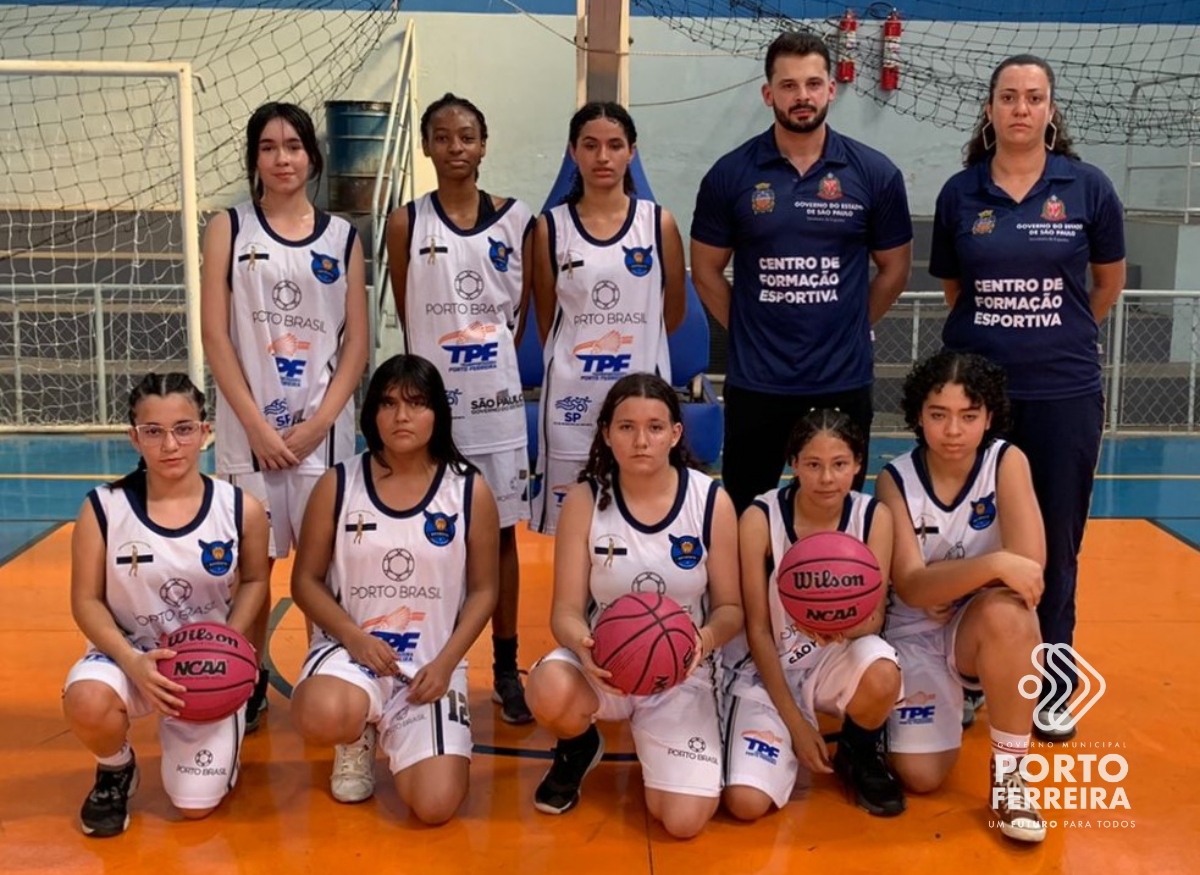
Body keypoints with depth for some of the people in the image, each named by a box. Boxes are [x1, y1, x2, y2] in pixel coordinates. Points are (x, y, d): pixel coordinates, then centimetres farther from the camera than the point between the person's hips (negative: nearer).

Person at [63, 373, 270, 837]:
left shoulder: (240, 509, -11)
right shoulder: (103, 508, -13)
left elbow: (254, 581, 5)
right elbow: (86, 602, -7)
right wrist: (132, 662, -23)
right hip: (127, 653, 0)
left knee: (196, 805, -5)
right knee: (85, 703, -37)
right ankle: (116, 770, 2)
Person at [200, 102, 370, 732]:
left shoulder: (342, 237, 6)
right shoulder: (229, 228, 3)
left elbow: (357, 344, 3)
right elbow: (215, 335, -3)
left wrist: (317, 423, -7)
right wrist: (257, 424, -10)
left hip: (323, 426, 1)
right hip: (249, 425, 0)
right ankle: (250, 684, 21)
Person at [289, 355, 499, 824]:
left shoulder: (470, 491, -2)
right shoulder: (337, 485, -2)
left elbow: (483, 590, 2)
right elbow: (306, 581, 3)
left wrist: (445, 663, -10)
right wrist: (353, 636, -14)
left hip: (433, 664, 0)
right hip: (351, 648, 0)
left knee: (435, 805, -17)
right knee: (323, 716, -37)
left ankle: (394, 733, 20)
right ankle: (358, 739, 5)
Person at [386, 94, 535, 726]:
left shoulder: (516, 219, 2)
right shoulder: (407, 223, -1)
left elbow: (527, 309, 9)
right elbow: (406, 320, 4)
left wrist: (498, 359, 4)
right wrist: (432, 367, 5)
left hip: (497, 400, 1)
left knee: (501, 532, 8)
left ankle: (506, 670, 19)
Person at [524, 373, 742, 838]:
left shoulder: (712, 501, -9)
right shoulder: (584, 501, -9)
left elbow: (730, 608, -3)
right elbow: (566, 609, -9)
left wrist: (706, 638, -27)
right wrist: (582, 643, -33)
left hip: (682, 672, 0)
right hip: (604, 661, 0)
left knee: (683, 821, -16)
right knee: (549, 692, -36)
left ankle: (653, 743, 21)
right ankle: (579, 748, 5)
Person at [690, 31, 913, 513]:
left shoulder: (876, 174, -1)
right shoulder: (730, 174, -2)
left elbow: (894, 269, 9)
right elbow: (706, 270, 6)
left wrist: (848, 329, 6)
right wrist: (749, 332, 3)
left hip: (844, 381, 1)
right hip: (755, 381, 0)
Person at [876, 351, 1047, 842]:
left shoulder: (1006, 462, -12)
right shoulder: (896, 481, -11)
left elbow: (1028, 564, -23)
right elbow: (911, 588, -22)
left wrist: (945, 581, -19)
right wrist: (991, 565, -35)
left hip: (986, 631, -1)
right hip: (914, 634, 1)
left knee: (1005, 612, -38)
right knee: (920, 777, -15)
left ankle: (1010, 770, -15)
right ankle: (954, 704, 22)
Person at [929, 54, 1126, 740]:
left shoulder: (1088, 186, -2)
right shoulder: (960, 193, 0)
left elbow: (1109, 280, 11)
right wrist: (998, 334, 9)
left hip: (1065, 391, -1)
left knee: (1055, 544, 8)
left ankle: (1054, 684, 22)